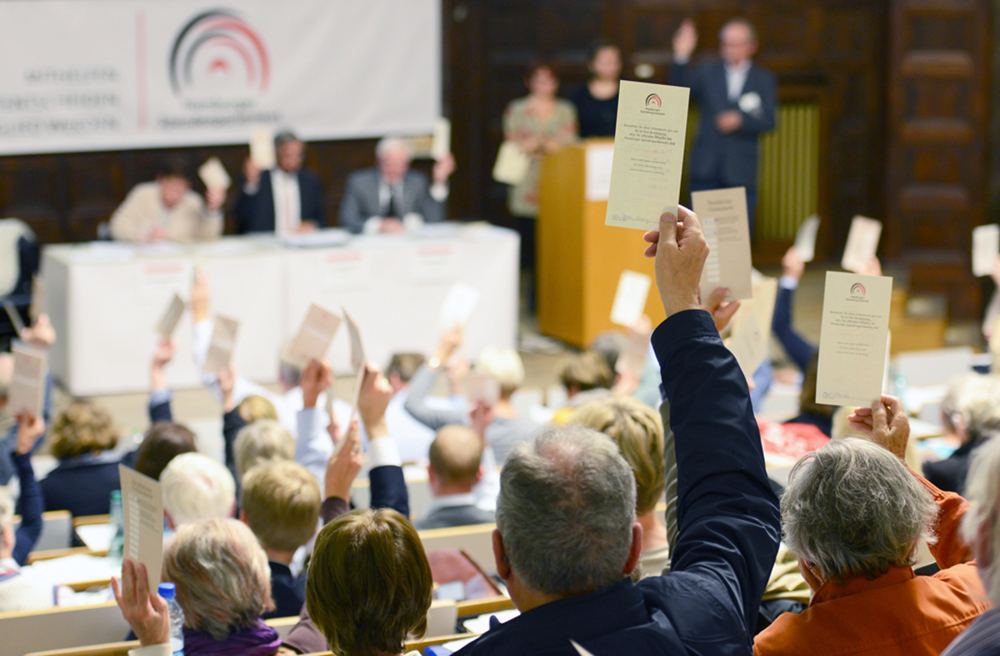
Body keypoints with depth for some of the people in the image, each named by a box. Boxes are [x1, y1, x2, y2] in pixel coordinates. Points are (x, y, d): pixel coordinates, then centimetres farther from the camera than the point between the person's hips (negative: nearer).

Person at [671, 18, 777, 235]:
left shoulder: (764, 80, 9)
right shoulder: (706, 74, 12)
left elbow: (768, 121, 0)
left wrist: (740, 121, -15)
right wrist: (681, 57, -16)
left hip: (741, 171, -1)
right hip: (706, 169, 1)